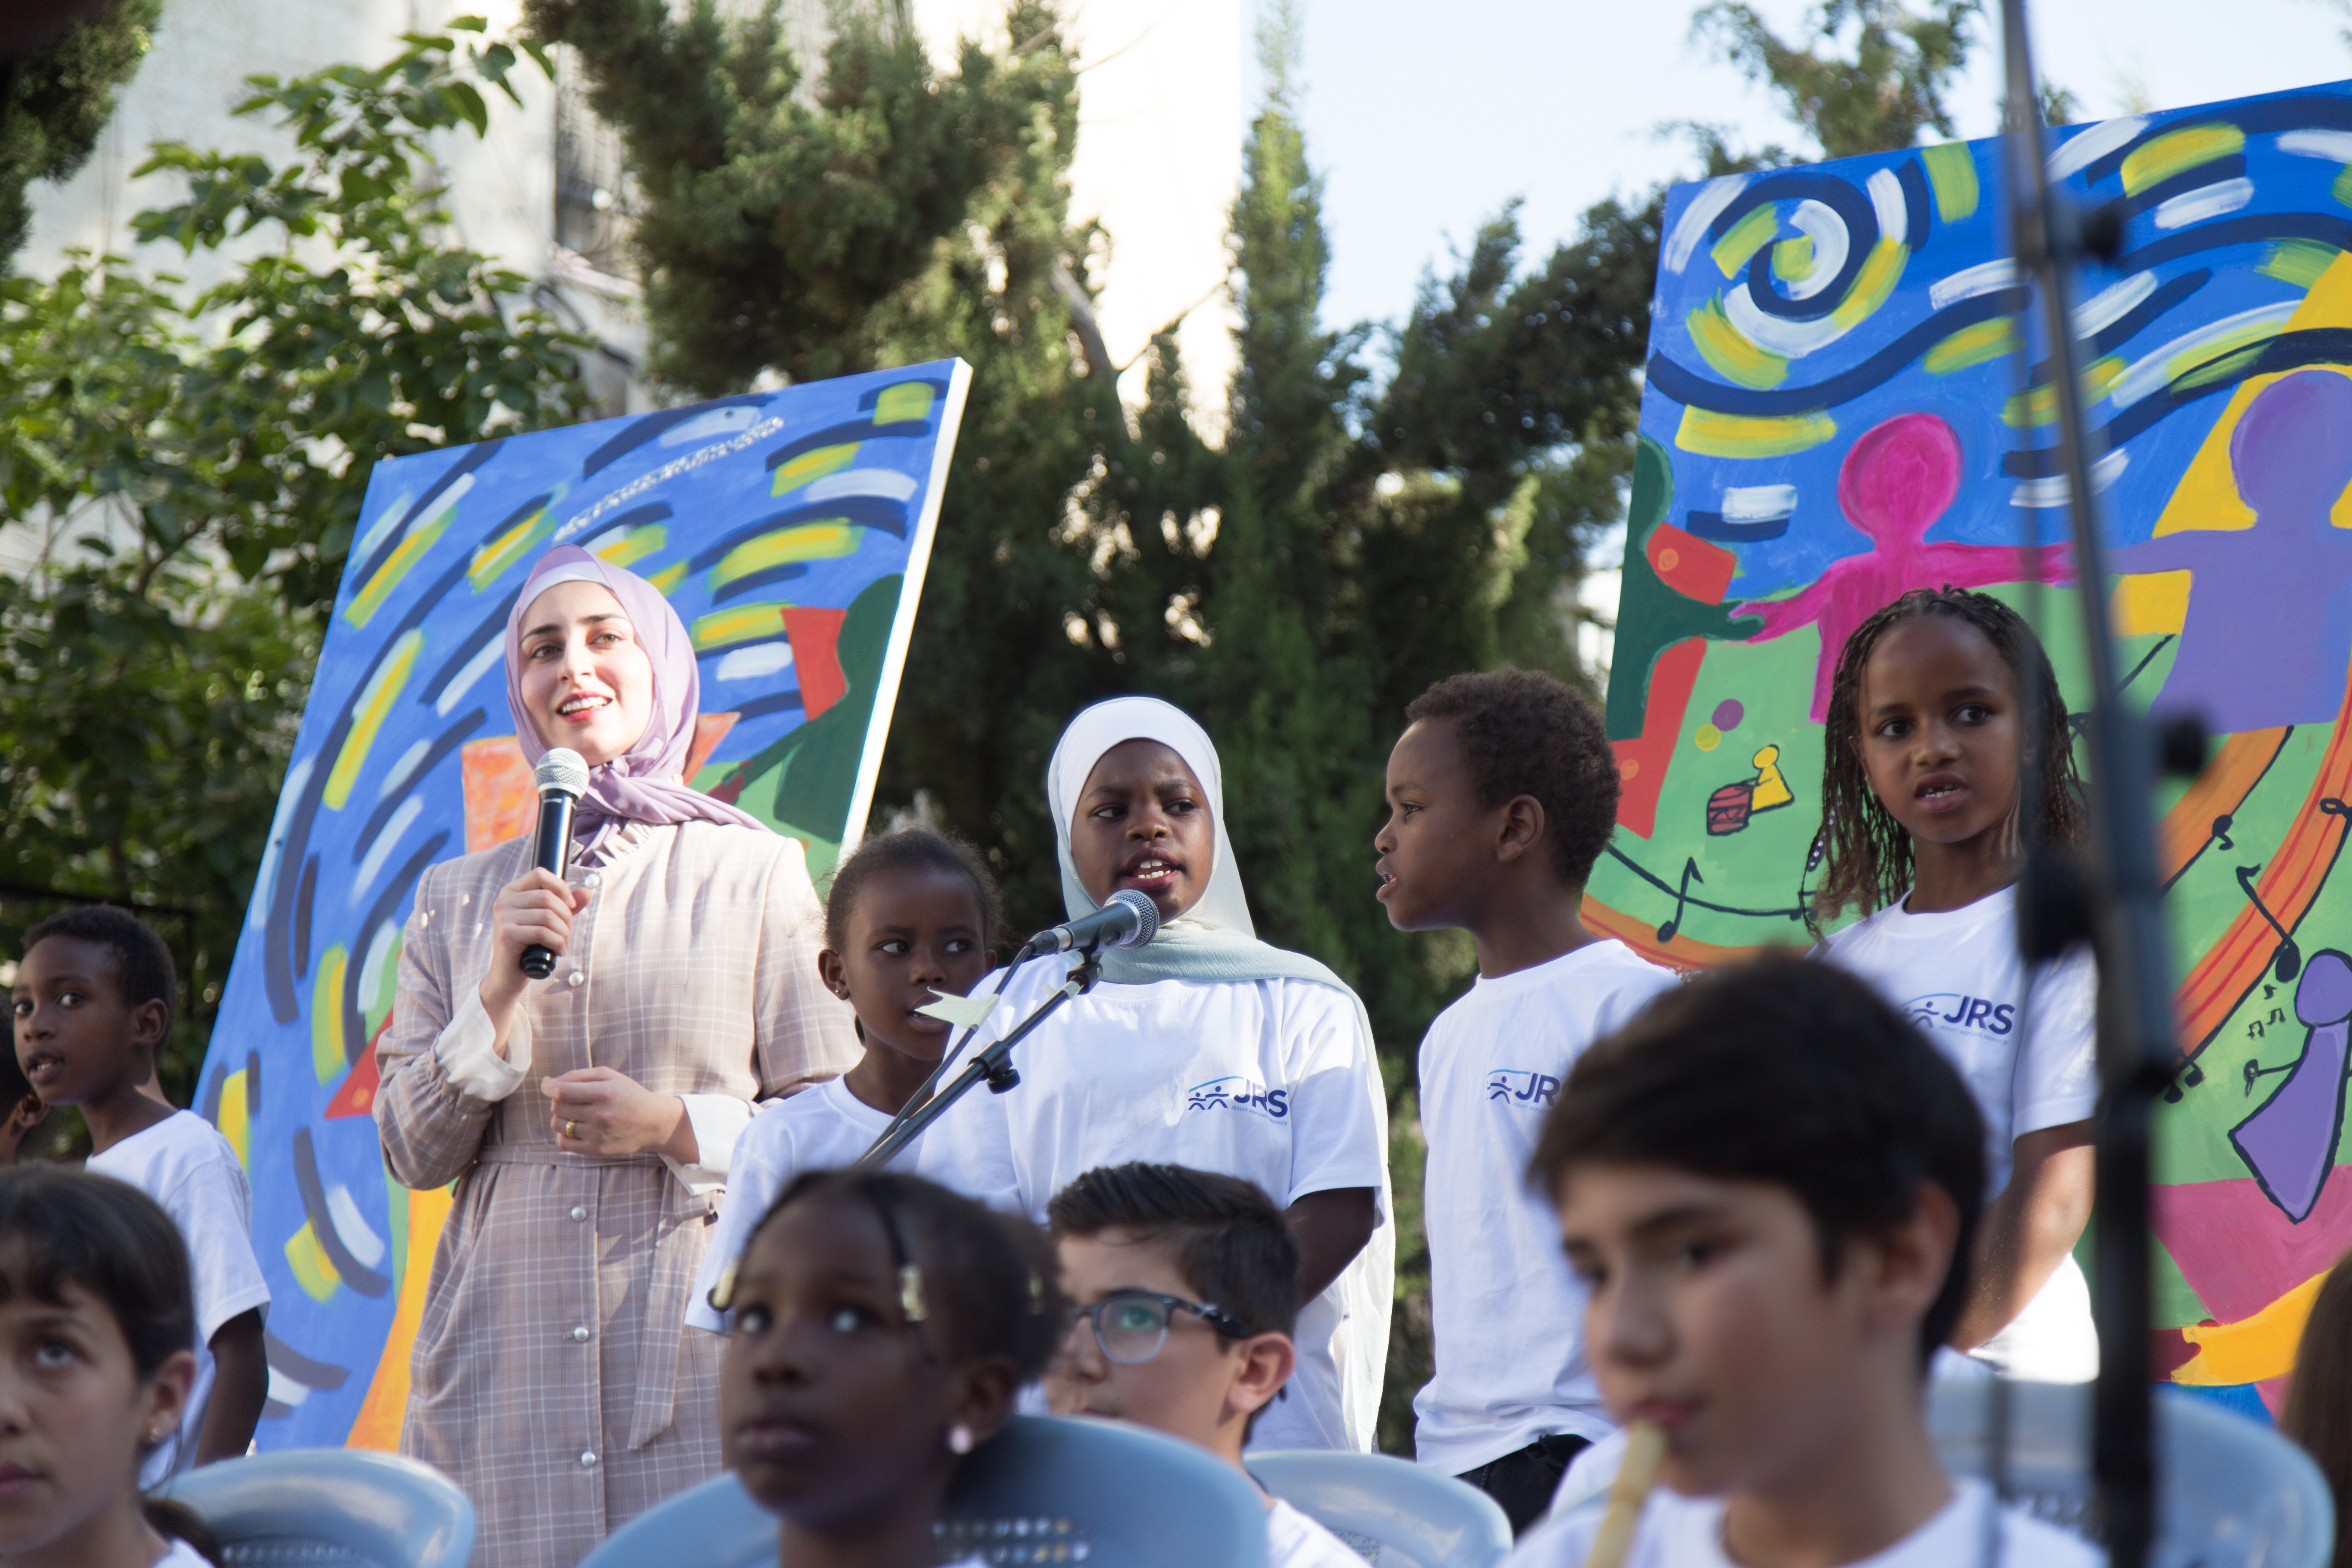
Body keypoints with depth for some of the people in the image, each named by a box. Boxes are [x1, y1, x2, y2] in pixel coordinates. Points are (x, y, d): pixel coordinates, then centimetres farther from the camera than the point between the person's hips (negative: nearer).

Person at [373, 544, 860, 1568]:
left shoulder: (757, 875, 6)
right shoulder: (458, 899, 14)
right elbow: (412, 1154, 9)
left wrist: (679, 1128, -10)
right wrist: (497, 997, -4)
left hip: (700, 1330, -2)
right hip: (507, 1344, 2)